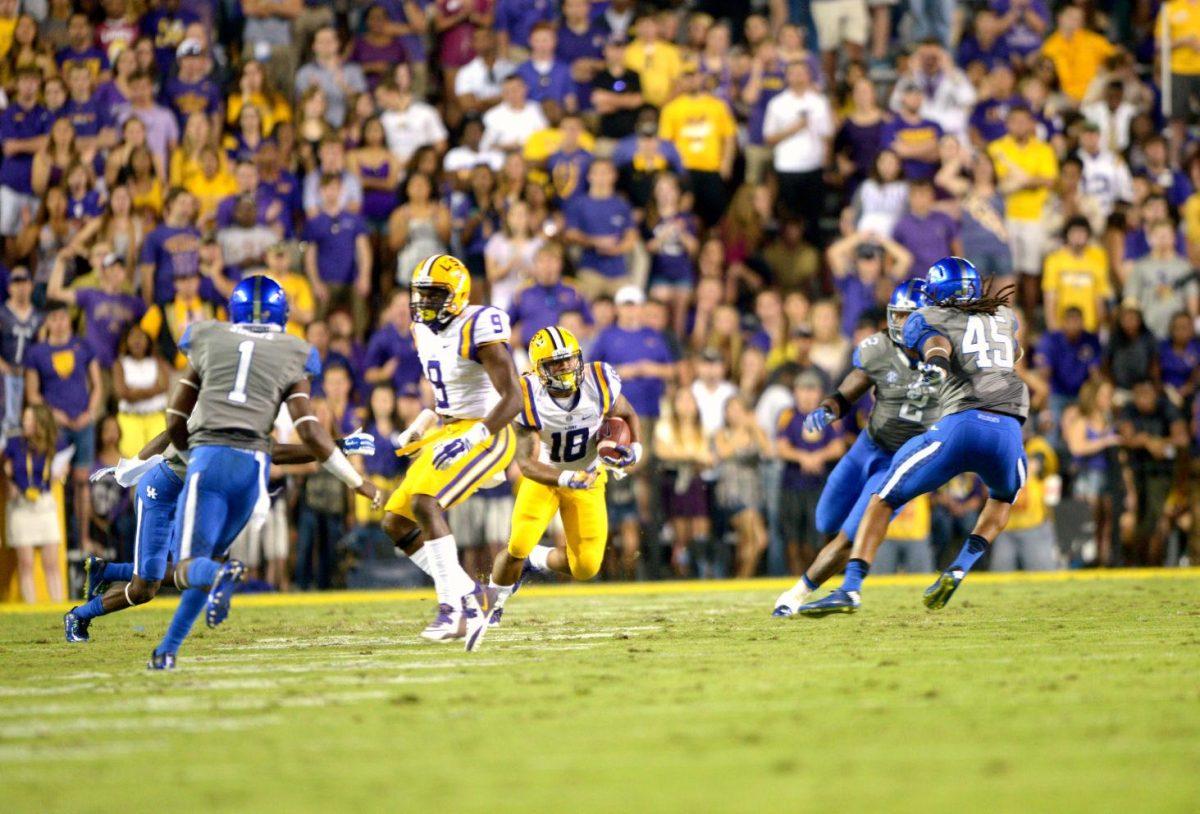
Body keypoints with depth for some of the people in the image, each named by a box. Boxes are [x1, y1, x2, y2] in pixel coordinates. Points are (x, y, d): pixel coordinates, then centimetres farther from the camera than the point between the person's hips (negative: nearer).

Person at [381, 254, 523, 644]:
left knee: (425, 504, -28)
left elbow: (513, 398, -23)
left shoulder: (478, 329, -18)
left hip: (484, 434, -10)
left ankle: (453, 609, -26)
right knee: (396, 523, 4)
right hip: (448, 434, 10)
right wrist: (423, 422, 17)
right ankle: (469, 595, 11)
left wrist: (475, 437, -33)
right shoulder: (425, 331, 10)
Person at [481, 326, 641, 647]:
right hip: (544, 476, -2)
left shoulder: (599, 382, -21)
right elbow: (526, 462, -27)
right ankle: (493, 602, 8)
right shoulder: (529, 400, -26)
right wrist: (565, 479, -43)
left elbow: (628, 416, 0)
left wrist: (634, 448, -20)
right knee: (518, 546, -21)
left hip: (589, 479, 2)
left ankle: (538, 560, 26)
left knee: (585, 567, -7)